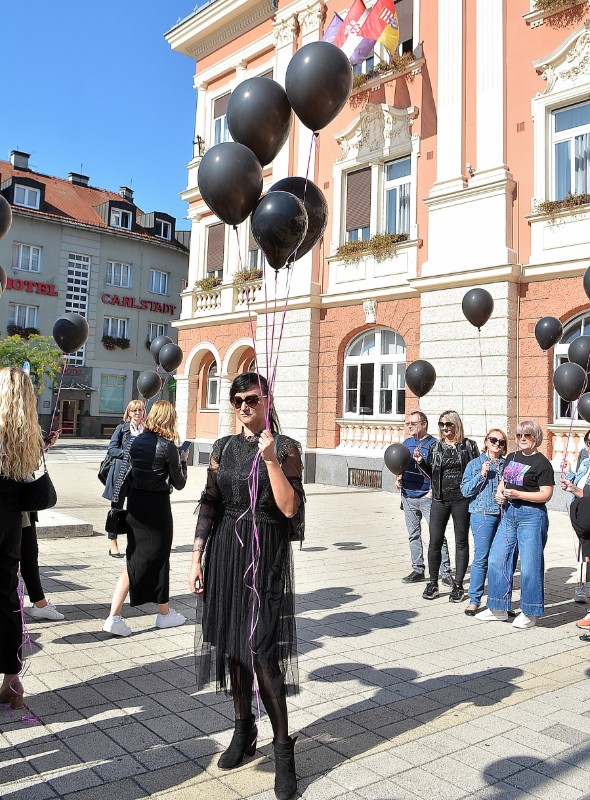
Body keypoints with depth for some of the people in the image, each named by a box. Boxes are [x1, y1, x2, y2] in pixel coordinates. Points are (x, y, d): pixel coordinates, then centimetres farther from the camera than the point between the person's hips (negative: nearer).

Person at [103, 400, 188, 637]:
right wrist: (183, 461, 9)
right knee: (158, 557, 10)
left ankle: (114, 616, 3)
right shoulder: (168, 447, -13)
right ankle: (164, 613, 27)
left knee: (135, 559, 11)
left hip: (134, 502, 5)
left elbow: (133, 471, 10)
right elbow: (179, 483, -5)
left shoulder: (136, 441, 3)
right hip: (157, 505, -5)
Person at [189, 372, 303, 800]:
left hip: (266, 555, -4)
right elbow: (209, 504, 7)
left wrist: (270, 459, -21)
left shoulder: (285, 446, -5)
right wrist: (197, 558, 4)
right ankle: (244, 729, 30)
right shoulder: (224, 447, 8)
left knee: (262, 649, -7)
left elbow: (290, 508, -14)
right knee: (232, 643, 11)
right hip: (225, 551, 5)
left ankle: (283, 746, 9)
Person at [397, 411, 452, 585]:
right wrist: (399, 478, 2)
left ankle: (445, 572, 3)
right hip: (408, 496, 7)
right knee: (413, 535, 12)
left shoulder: (433, 444, -7)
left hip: (427, 497, -6)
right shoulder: (407, 443, 12)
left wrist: (433, 490, -18)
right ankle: (418, 570, 21)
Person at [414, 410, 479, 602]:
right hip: (440, 499, 2)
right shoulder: (435, 447, 8)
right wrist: (420, 462, -3)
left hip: (462, 499, -2)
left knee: (461, 542, 6)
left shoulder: (469, 446, 1)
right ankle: (433, 583, 15)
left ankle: (458, 585, 15)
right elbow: (431, 474, 12)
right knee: (435, 541, 1)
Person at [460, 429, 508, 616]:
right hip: (483, 514, -2)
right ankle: (474, 600, 6)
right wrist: (481, 475, -9)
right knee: (481, 557, -4)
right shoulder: (475, 464, 7)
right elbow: (465, 490, 0)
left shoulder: (508, 464, 12)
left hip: (505, 514, 2)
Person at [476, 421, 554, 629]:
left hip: (532, 515, -7)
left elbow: (546, 495, -13)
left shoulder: (542, 463, -8)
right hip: (509, 513, 8)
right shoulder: (511, 458, 13)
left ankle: (530, 614, 13)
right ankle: (499, 609, 20)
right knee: (497, 560, 8)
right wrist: (499, 493, 2)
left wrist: (518, 494, -19)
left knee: (530, 565, -1)